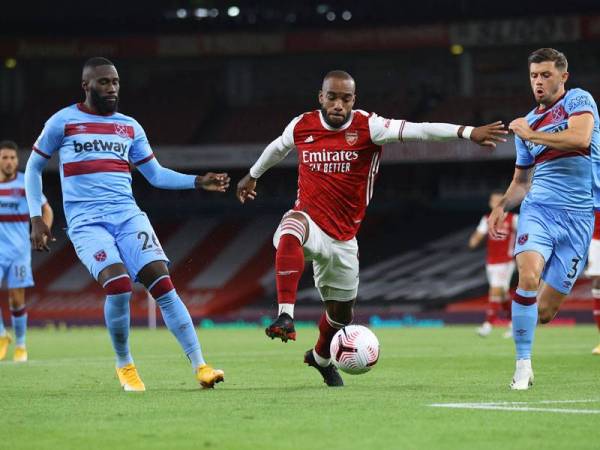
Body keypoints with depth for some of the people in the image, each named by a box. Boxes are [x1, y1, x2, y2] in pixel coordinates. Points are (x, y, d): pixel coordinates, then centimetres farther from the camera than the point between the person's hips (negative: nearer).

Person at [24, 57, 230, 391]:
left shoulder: (130, 127, 16)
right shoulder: (63, 122, 5)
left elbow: (156, 175, 21)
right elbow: (33, 168, 14)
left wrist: (198, 182, 7)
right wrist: (35, 218, 6)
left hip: (128, 215, 3)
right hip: (87, 222, -3)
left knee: (163, 283, -14)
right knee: (119, 285, -25)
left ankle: (200, 366, -15)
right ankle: (124, 365, -2)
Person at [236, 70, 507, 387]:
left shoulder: (367, 127, -12)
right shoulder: (302, 126, -4)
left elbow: (416, 130, -25)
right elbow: (278, 147, 19)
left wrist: (466, 132, -37)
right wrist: (252, 176, 35)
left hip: (343, 238, 2)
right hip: (309, 222, -2)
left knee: (341, 311, 16)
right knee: (291, 233, -40)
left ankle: (321, 357, 48)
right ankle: (285, 317, -45)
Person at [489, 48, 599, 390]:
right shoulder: (527, 123, 17)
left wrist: (530, 135, -10)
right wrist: (503, 206, 7)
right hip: (538, 208, 3)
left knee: (545, 311, -3)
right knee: (529, 276, -27)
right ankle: (523, 364, -19)